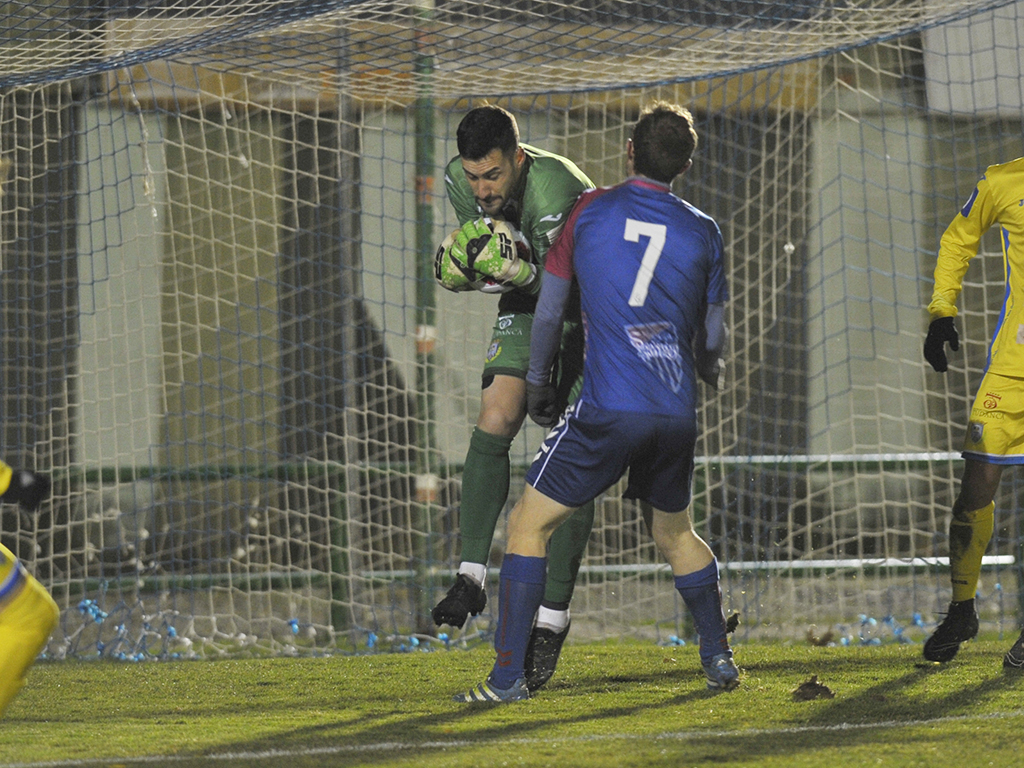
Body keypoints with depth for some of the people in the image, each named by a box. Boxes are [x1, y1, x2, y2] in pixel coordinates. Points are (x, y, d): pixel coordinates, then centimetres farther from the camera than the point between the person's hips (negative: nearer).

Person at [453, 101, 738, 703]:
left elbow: (549, 309, 9)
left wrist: (538, 383, 24)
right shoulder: (703, 232, 8)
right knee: (675, 532, 27)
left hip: (608, 408, -4)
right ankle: (720, 659, 27)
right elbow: (713, 339, 15)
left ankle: (509, 676, -4)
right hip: (678, 411, 4)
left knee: (529, 524, 3)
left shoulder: (591, 211, 3)